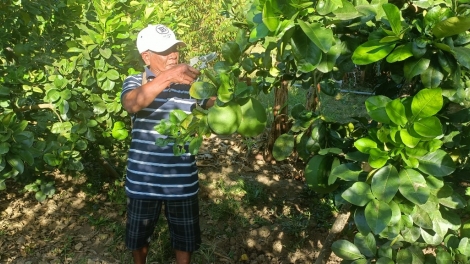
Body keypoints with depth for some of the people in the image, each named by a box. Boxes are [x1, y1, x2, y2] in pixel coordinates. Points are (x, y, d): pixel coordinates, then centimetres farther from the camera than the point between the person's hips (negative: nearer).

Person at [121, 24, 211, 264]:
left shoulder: (192, 84, -1)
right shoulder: (135, 81, -3)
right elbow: (131, 104, -26)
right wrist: (167, 76, -38)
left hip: (182, 180, 0)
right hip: (143, 179, 0)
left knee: (185, 236, 17)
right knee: (139, 235, 21)